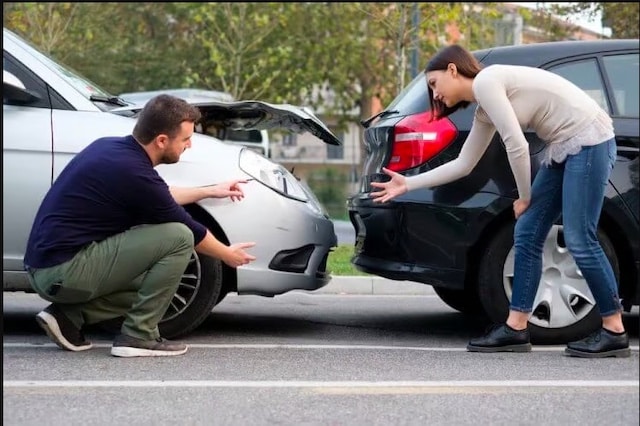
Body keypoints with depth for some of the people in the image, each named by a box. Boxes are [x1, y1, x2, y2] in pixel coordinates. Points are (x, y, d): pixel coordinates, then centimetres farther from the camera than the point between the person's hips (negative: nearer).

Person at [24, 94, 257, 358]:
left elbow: (156, 197, 29)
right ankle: (138, 336, -6)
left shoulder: (110, 147, 9)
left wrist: (209, 192, 34)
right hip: (65, 272, -10)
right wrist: (228, 255, 15)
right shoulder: (134, 172, -17)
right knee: (178, 237, -12)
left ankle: (69, 316, 9)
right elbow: (188, 230, -2)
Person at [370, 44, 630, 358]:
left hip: (589, 140, -10)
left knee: (579, 241, -11)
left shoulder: (485, 81, -12)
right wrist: (408, 184, 22)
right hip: (563, 149, 10)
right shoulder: (484, 110, 16)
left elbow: (516, 146, -16)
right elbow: (463, 164, 22)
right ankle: (516, 329, 7)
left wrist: (525, 197, -2)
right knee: (526, 235, 5)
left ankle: (614, 332, -3)